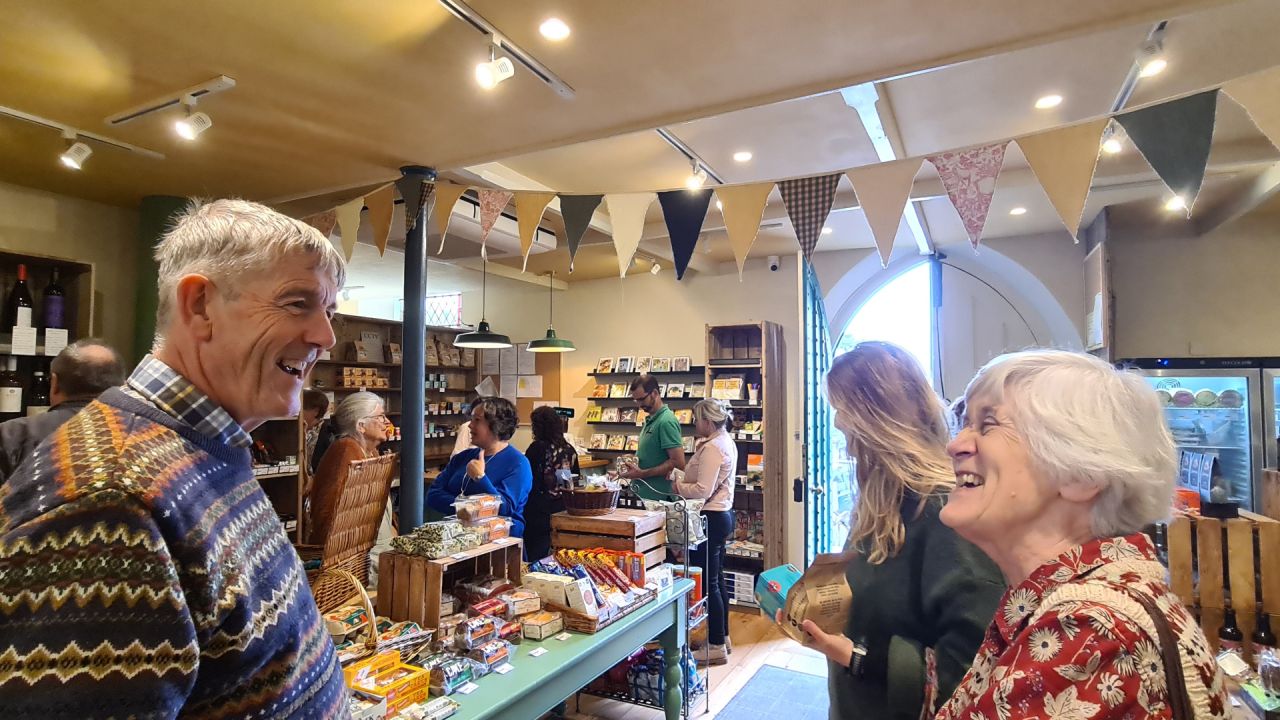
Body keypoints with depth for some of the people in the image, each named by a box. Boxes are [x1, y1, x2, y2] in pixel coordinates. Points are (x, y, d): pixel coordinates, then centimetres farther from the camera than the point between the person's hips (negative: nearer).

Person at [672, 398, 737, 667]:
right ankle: (722, 636, 30)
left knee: (708, 582, -2)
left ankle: (717, 647, 8)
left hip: (711, 518, -11)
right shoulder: (726, 442, 12)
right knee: (717, 578, 18)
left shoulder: (711, 448, -20)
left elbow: (703, 490, -25)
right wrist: (684, 480, 8)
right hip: (722, 514, 11)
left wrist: (678, 486, -10)